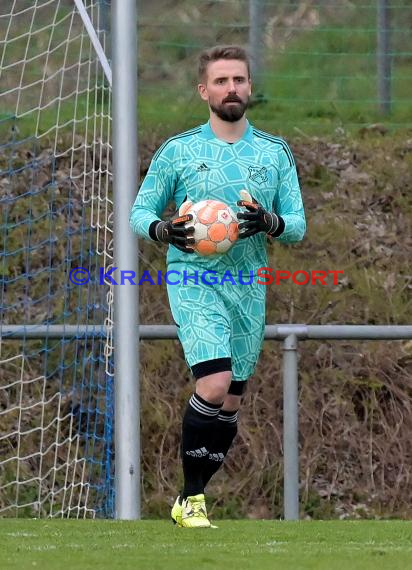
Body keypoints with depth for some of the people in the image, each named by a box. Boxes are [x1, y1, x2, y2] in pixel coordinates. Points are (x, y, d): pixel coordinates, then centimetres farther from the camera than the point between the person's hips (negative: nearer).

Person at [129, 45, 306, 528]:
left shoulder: (275, 153, 9)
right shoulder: (177, 151, 3)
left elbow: (298, 225, 8)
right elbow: (140, 212, 7)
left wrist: (270, 223, -15)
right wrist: (165, 230, -16)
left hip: (249, 288, 4)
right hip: (194, 281, -4)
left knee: (231, 404, 5)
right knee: (215, 383, -22)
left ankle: (188, 501, 20)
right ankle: (191, 498, -9)